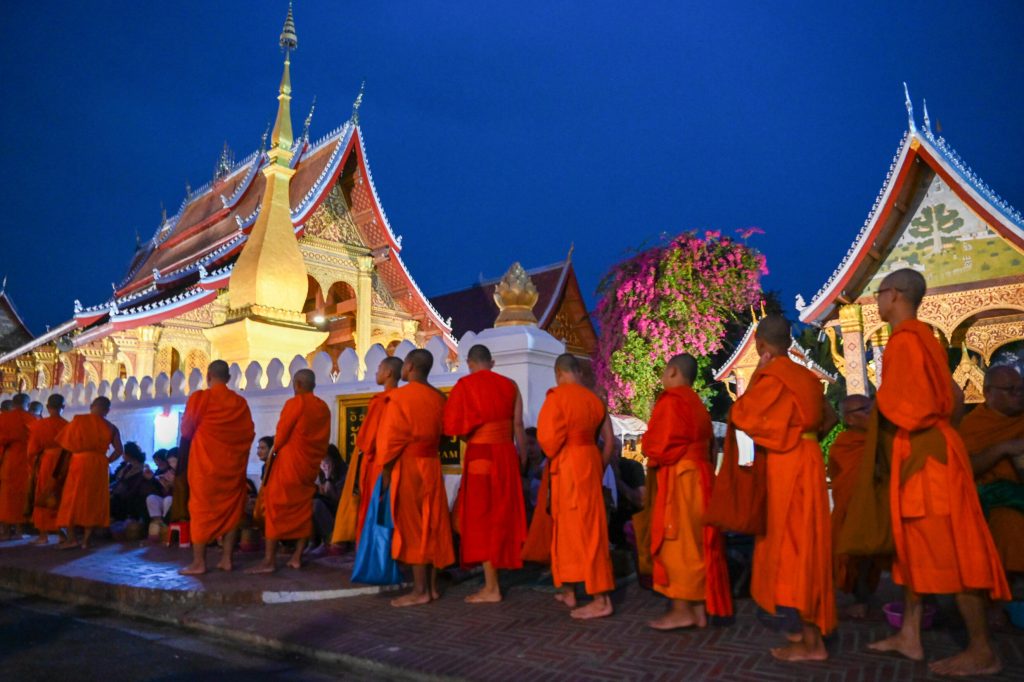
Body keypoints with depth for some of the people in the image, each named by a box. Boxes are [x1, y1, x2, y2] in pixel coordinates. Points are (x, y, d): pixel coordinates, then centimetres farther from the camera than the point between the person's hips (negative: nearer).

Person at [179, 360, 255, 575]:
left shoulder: (199, 398, -7)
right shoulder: (240, 402, 2)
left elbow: (186, 431, 0)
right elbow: (249, 434, 3)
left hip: (205, 463, -3)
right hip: (233, 464, 3)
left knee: (202, 509, 3)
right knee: (231, 508, 10)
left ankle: (199, 562, 4)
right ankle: (227, 559, 11)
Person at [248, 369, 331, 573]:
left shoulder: (294, 403, -11)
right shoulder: (324, 408, 7)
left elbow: (281, 433, -6)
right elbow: (324, 440, 10)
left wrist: (273, 453, 11)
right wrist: (315, 459, 17)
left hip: (288, 462, -6)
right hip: (310, 464, 6)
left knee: (276, 507, -1)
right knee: (303, 509, 11)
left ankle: (269, 560, -4)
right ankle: (297, 557, 11)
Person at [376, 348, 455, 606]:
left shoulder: (398, 397, -11)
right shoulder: (438, 398, 7)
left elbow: (389, 438, -11)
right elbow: (442, 433, 11)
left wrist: (385, 470, -3)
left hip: (406, 468, -6)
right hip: (432, 465, 6)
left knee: (412, 526, -1)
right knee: (431, 525, 10)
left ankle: (420, 590, 2)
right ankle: (432, 585, 16)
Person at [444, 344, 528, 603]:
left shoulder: (464, 385, -6)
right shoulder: (509, 385, 6)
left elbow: (454, 425, -10)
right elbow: (518, 424, 4)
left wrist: (470, 437, 9)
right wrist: (522, 454, 13)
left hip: (480, 454, -4)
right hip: (506, 453, 5)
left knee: (481, 516, 2)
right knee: (502, 513, 17)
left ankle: (491, 587, 4)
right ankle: (494, 578, 29)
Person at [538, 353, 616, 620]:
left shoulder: (557, 396, -11)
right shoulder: (594, 398, 7)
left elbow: (548, 436, -16)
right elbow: (609, 440, 8)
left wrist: (552, 456, 5)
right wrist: (599, 467, 17)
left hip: (568, 466, -7)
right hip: (589, 461, 7)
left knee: (579, 528, -2)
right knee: (585, 525, 15)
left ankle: (601, 599, 0)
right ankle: (569, 591, 27)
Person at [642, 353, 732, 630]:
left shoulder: (670, 400, -11)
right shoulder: (697, 404, 16)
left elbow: (657, 444, -17)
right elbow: (707, 443, 17)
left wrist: (647, 444, 5)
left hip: (678, 479, -9)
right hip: (699, 475, 9)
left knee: (676, 542, -4)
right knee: (694, 543, 10)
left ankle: (682, 609, -1)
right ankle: (699, 609, 14)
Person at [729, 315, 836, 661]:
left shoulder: (772, 377, -15)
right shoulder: (804, 376, 11)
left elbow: (739, 415, -15)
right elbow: (828, 418, 20)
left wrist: (757, 374, -8)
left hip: (788, 466, -9)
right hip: (805, 462, 9)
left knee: (793, 545, -4)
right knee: (805, 543, 14)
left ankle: (811, 642, 2)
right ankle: (813, 629, 23)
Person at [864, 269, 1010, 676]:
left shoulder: (905, 339, -15)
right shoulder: (919, 337, 15)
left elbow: (905, 403, -20)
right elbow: (949, 397, 21)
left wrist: (881, 399, -2)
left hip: (924, 457, -10)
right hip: (920, 455, 10)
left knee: (947, 550, -3)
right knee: (915, 545, 12)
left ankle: (982, 653, 6)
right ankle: (909, 636, 19)